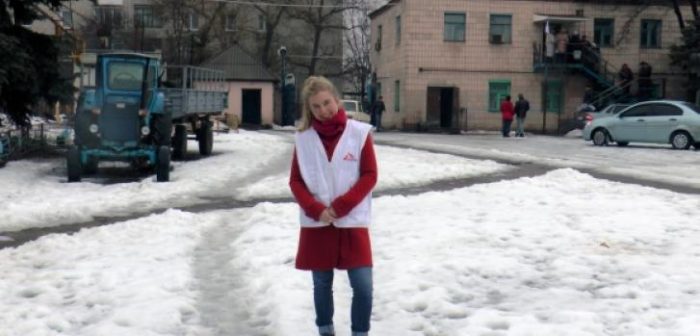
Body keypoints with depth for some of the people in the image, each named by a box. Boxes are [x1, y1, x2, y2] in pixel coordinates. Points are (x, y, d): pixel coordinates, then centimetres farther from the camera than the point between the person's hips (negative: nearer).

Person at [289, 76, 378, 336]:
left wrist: (341, 206, -13)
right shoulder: (303, 138, 2)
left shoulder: (359, 132, -3)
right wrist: (315, 209, -13)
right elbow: (296, 181, 4)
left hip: (352, 222, -1)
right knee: (322, 285, 11)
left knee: (363, 287, -6)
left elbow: (369, 176, -4)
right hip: (316, 224, 2)